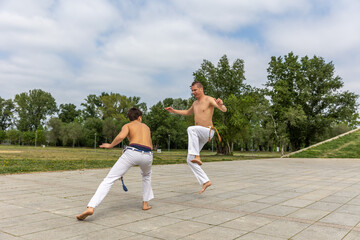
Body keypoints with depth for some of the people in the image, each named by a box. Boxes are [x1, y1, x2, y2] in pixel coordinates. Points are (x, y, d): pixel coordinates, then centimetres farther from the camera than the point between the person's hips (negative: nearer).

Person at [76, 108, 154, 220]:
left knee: (109, 180, -2)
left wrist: (110, 145, 11)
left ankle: (90, 207, -18)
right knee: (147, 175, 38)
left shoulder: (127, 125, 19)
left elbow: (121, 136, -5)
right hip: (147, 155, 4)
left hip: (132, 152, -3)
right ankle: (145, 203, 36)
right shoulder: (146, 127, 32)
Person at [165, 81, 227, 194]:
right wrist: (173, 111, 30)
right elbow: (188, 112, 37)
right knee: (190, 160, -1)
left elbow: (224, 110, -21)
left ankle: (197, 156, -39)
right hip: (198, 136, 8)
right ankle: (206, 181, 4)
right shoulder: (195, 103, 17)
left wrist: (221, 104, -45)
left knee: (191, 129, -39)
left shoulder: (209, 99, -7)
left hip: (208, 132, -8)